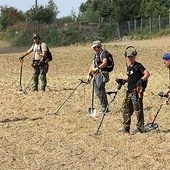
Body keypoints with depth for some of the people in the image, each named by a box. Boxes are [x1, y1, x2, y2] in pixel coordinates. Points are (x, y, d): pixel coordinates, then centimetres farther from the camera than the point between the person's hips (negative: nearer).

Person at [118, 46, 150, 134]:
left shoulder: (138, 66, -9)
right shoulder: (129, 66, 15)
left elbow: (147, 74, -18)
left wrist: (141, 80, -31)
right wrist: (123, 80, 13)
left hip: (136, 91, -9)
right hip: (129, 91, 9)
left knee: (138, 109, -4)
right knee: (126, 109, 12)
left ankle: (140, 128, 3)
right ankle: (126, 128, 20)